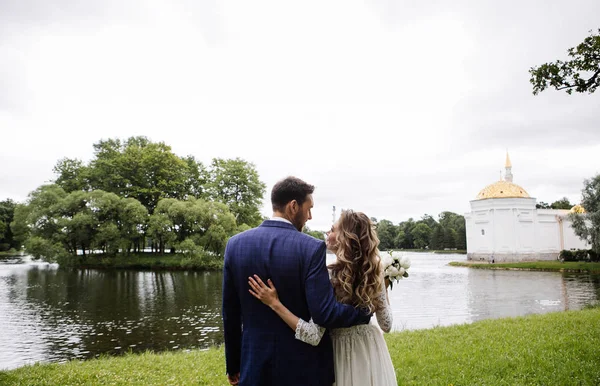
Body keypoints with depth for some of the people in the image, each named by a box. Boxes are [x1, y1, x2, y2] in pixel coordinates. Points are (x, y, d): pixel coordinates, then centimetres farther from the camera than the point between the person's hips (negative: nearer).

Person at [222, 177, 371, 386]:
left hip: (255, 362, 3)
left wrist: (233, 365, 12)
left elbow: (230, 314, 1)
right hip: (304, 364, -3)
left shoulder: (236, 244, -5)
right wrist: (366, 311, -4)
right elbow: (325, 314, -21)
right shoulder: (311, 248, -17)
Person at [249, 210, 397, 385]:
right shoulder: (375, 272, -10)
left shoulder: (330, 277, -26)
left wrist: (274, 303, -31)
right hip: (371, 348, 5)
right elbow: (386, 324, -3)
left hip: (344, 352, -4)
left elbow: (313, 335, -29)